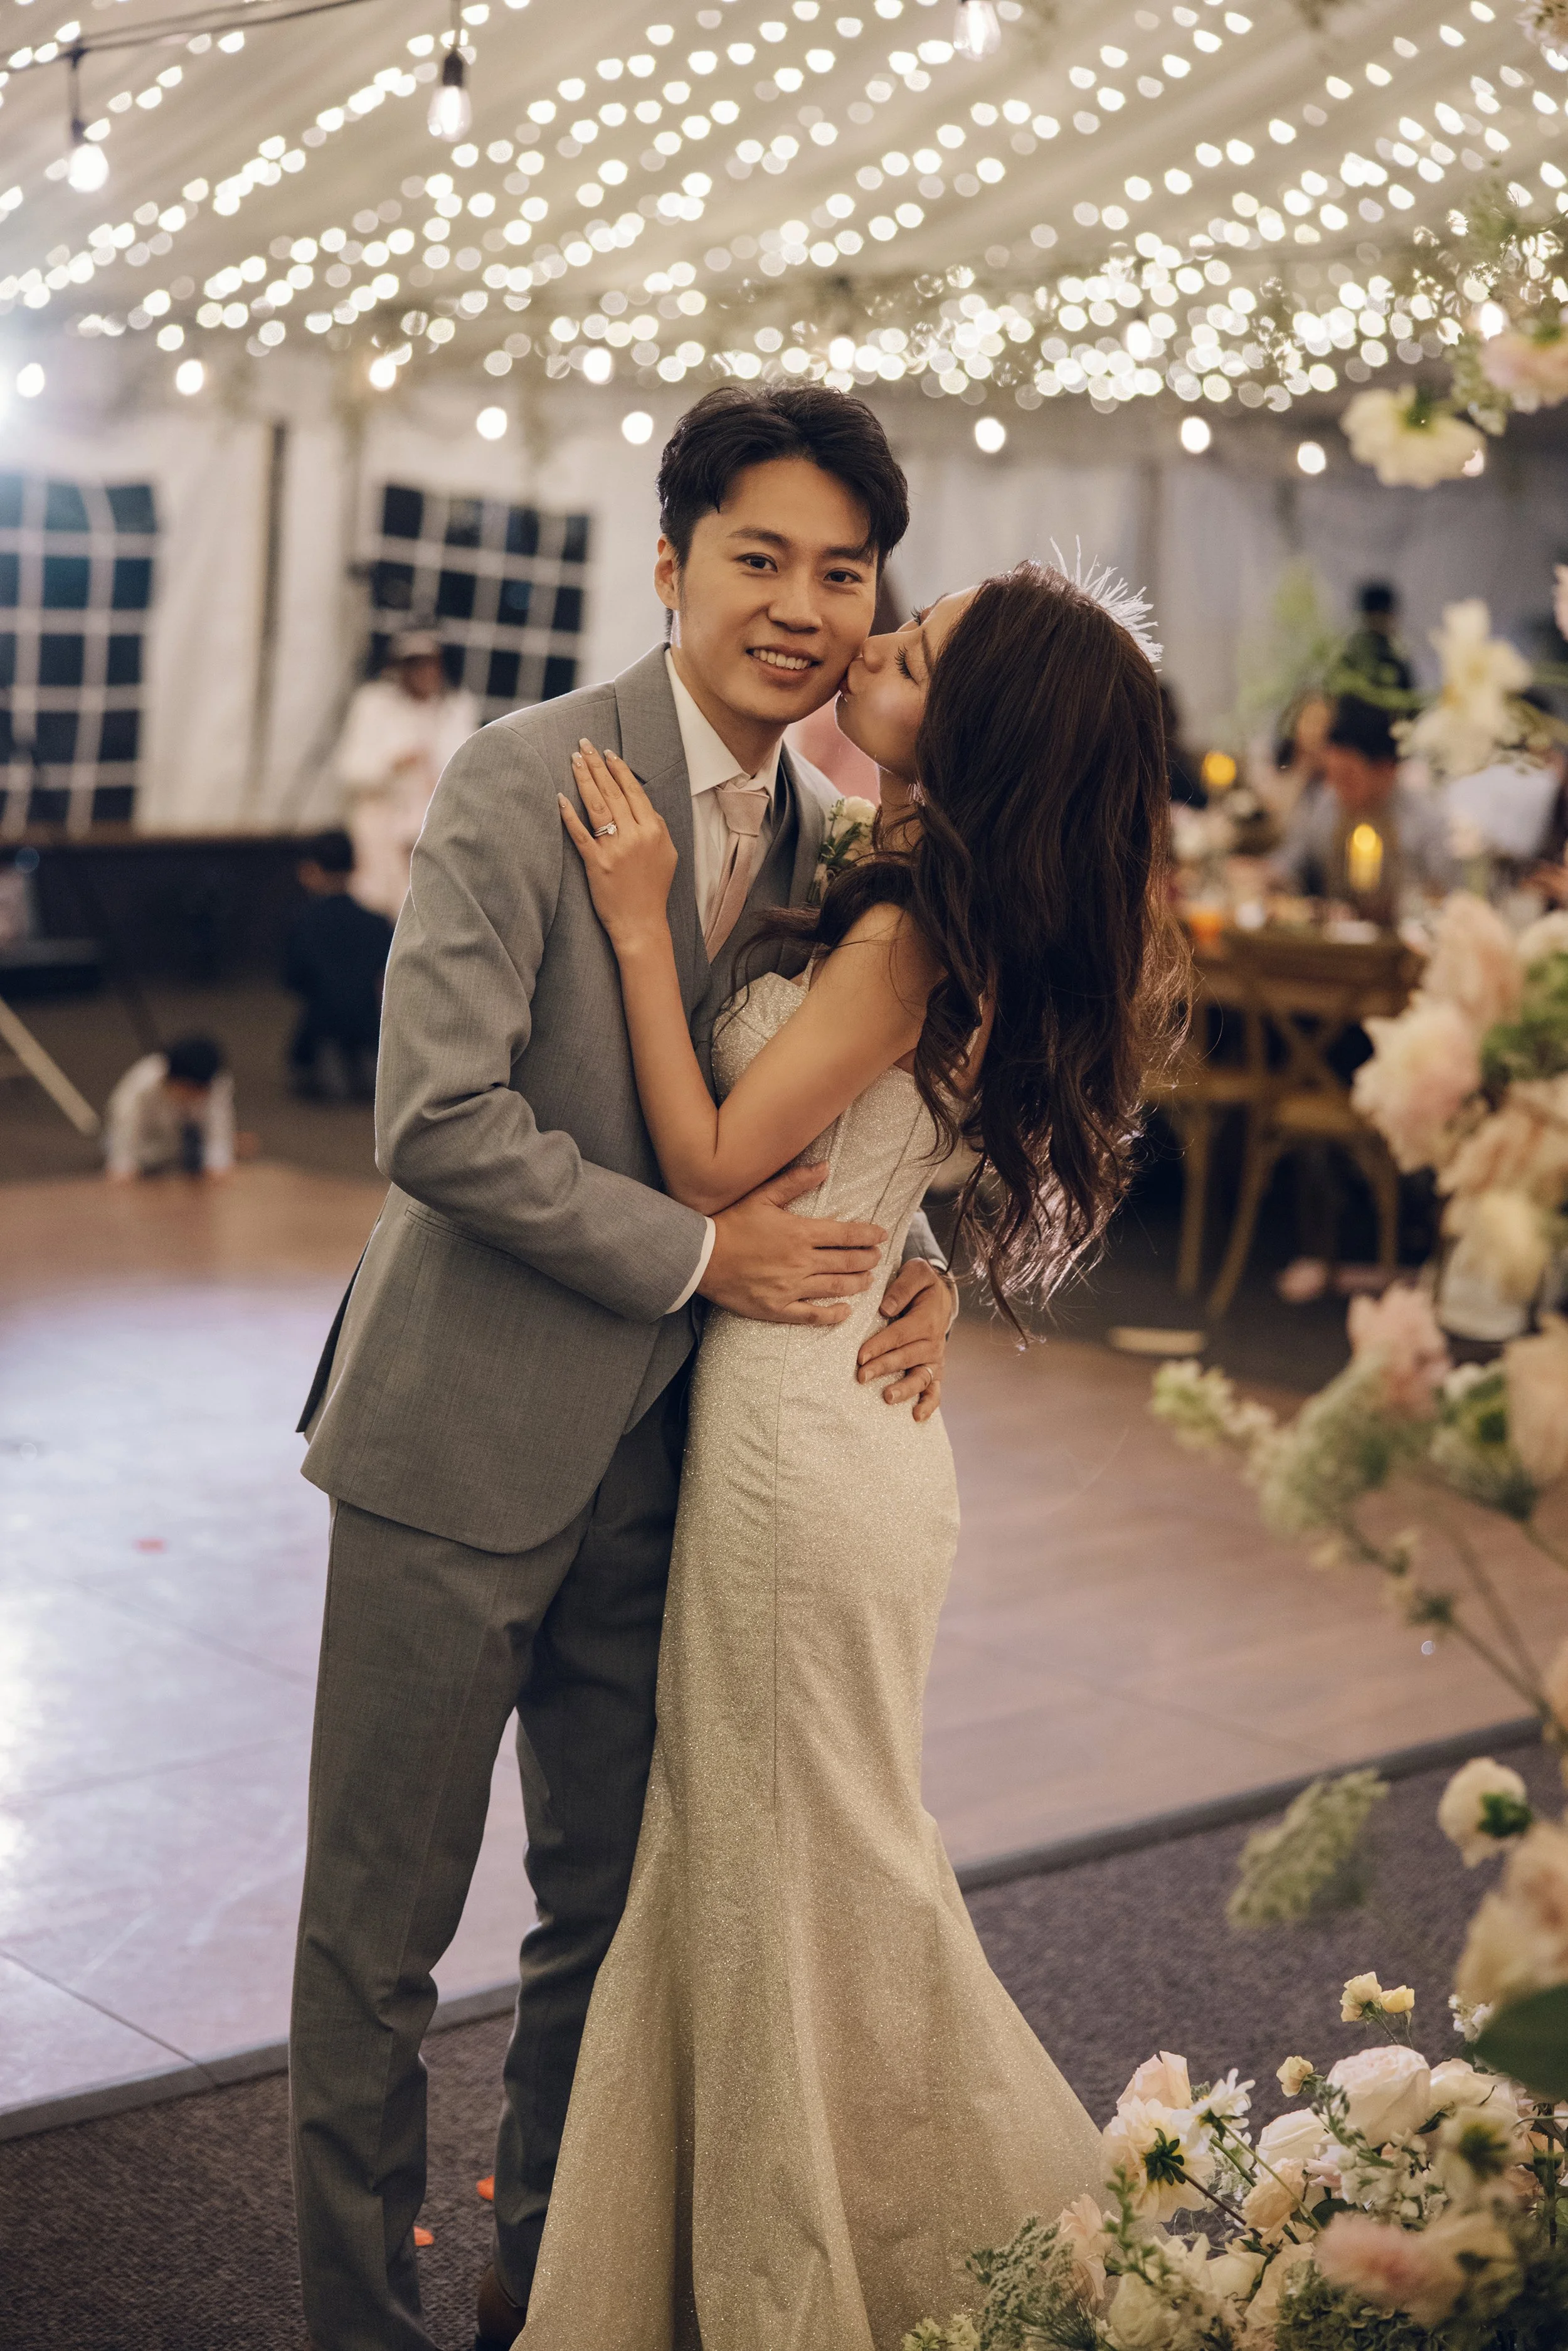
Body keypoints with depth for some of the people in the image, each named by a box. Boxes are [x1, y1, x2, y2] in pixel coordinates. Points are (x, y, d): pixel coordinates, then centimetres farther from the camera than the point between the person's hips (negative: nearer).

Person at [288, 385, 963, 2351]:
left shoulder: (819, 828, 7)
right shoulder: (526, 779, -14)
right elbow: (436, 1119, -21)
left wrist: (915, 1267, -3)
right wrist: (700, 1253, -17)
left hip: (662, 1452, 7)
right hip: (467, 1441, -6)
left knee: (611, 1911, 18)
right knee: (381, 1922, 6)